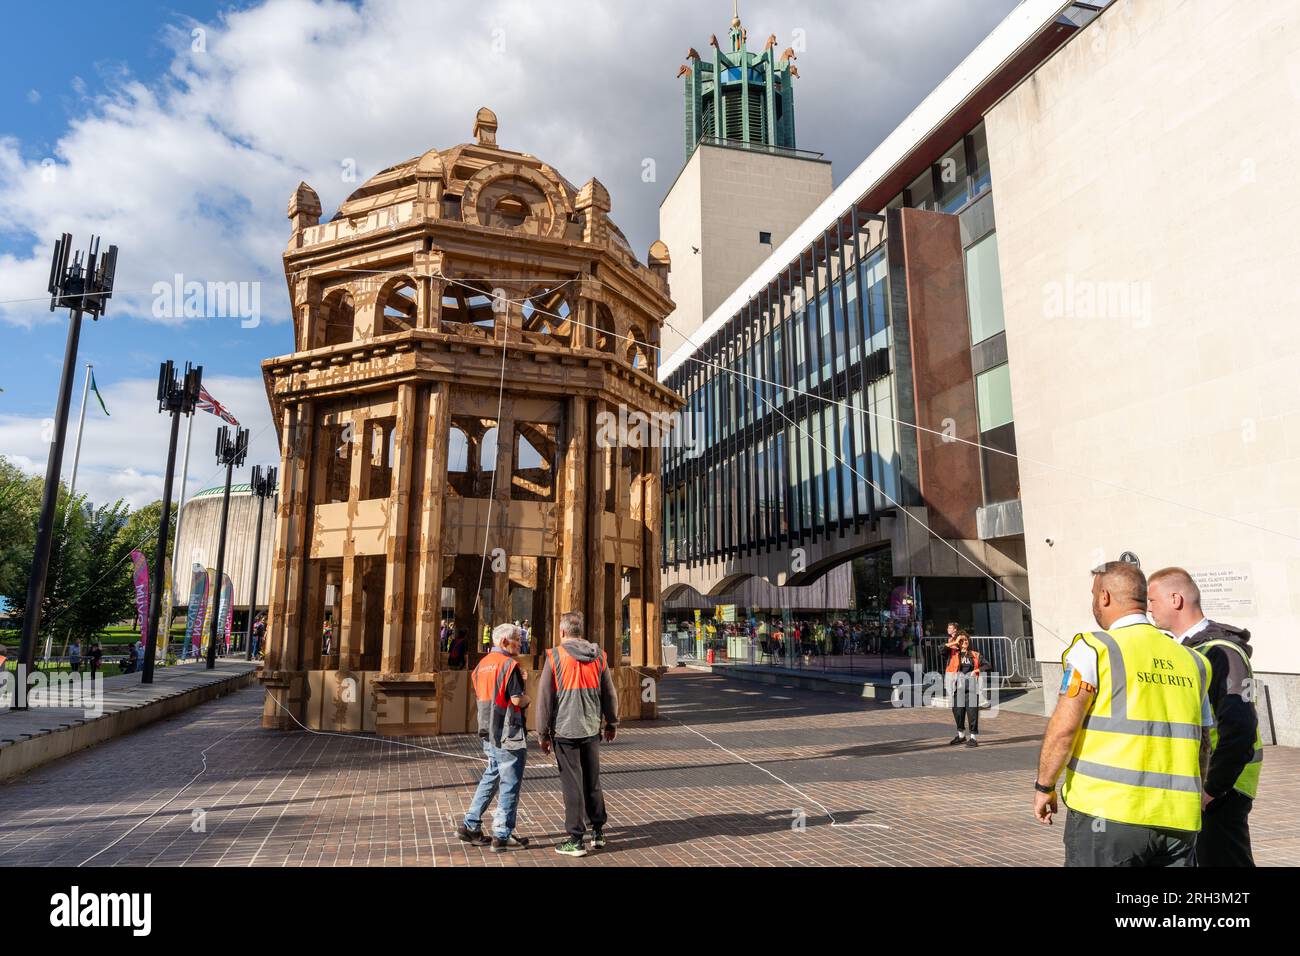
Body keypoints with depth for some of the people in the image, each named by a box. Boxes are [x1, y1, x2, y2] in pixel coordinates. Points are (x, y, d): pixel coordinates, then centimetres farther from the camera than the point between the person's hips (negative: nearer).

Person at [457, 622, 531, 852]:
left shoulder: (482, 664, 10)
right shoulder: (509, 664, -15)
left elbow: (480, 696, 15)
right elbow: (518, 700, -20)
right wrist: (526, 693, 3)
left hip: (489, 733, 9)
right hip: (508, 735, -8)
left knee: (490, 778, 21)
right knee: (510, 785, 1)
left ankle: (470, 826, 25)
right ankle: (502, 836, 7)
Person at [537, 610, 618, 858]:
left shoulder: (555, 656, -8)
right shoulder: (598, 656, 4)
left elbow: (545, 698, -6)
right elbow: (610, 694, 10)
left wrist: (543, 733, 2)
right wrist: (612, 723, 23)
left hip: (565, 731, -4)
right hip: (591, 729, 4)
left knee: (572, 785, 2)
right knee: (593, 782, 16)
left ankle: (576, 840, 7)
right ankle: (598, 831, 24)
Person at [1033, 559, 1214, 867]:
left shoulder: (1094, 648, -7)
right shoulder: (1191, 660, 12)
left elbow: (1064, 728, -12)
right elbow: (1203, 745, 18)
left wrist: (1044, 786, -1)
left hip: (1108, 814, -5)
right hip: (1178, 820, 6)